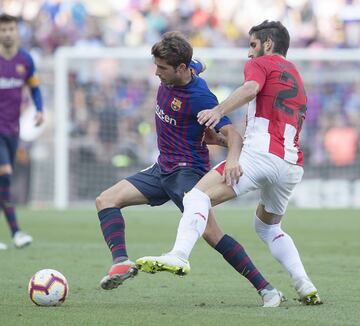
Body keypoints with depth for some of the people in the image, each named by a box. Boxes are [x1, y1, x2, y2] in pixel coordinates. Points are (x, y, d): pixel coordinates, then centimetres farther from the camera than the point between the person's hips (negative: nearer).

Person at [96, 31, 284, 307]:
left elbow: (232, 134, -26)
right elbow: (197, 66, 25)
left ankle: (266, 290, -17)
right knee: (106, 200, -3)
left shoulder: (199, 98, -21)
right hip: (162, 169, 9)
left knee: (209, 231, -21)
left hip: (187, 171, -9)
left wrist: (233, 158, -48)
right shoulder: (188, 68, 1)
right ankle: (122, 263, -23)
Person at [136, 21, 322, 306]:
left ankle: (179, 255, -39)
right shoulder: (297, 81, 33)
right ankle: (305, 287, 11)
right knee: (268, 226, 27)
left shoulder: (261, 63, 10)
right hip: (293, 165, 8)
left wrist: (219, 111, -27)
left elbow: (250, 89, -14)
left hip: (261, 153, -8)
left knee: (199, 195, -14)